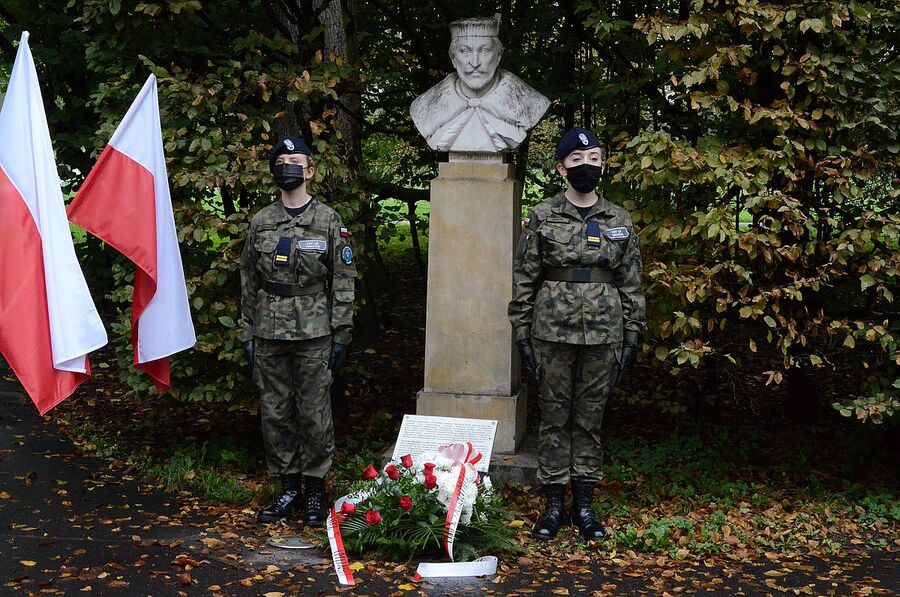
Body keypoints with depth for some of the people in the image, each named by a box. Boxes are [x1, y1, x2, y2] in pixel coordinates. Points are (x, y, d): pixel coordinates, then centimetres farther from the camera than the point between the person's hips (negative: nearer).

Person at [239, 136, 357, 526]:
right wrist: (247, 334, 7)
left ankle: (315, 490, 13)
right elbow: (249, 283, 12)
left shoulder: (329, 222, -1)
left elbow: (343, 283, -1)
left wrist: (341, 336, -6)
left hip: (313, 336, -3)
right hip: (269, 336, 4)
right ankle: (289, 489, 19)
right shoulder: (260, 223, 9)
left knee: (314, 414, 1)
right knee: (275, 414, 7)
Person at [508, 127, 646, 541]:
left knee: (590, 419, 8)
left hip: (603, 333, 1)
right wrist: (522, 336, -3)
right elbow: (524, 280, 1)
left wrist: (631, 339, 4)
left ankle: (584, 505, 17)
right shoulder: (543, 217, 1)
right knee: (554, 417, 5)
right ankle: (554, 504, 15)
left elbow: (631, 284, 8)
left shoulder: (619, 221, 6)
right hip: (552, 332, -1)